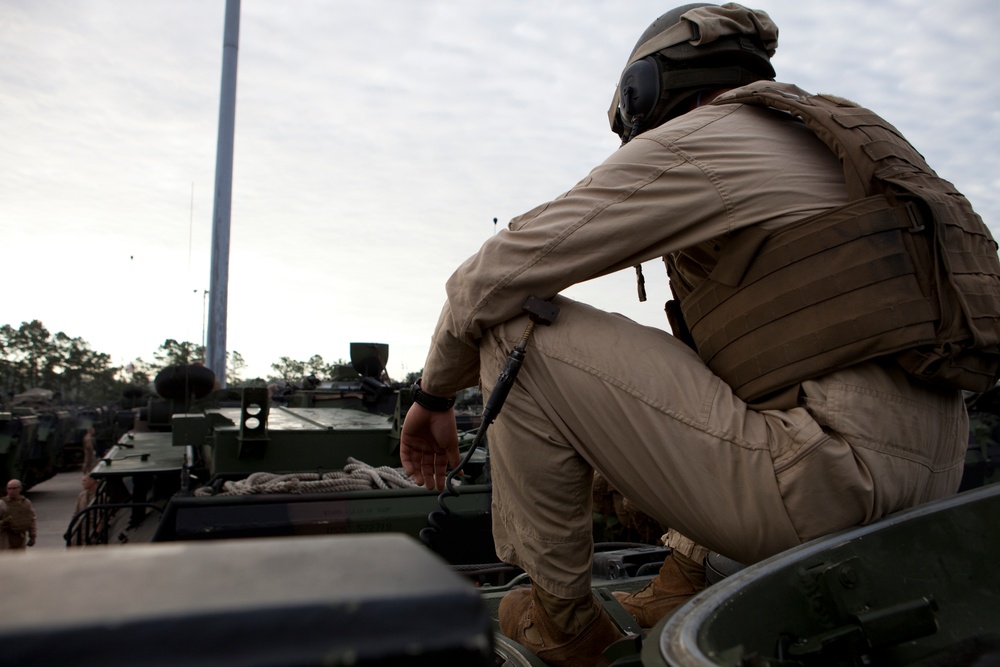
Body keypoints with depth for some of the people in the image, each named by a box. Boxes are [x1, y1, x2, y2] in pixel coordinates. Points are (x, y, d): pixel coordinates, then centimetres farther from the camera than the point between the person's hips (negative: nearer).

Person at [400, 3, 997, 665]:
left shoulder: (687, 144, -3)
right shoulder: (820, 143, 25)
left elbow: (492, 277, -5)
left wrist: (435, 394, 14)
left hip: (826, 486, -10)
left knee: (520, 331, -6)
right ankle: (684, 585, 24)